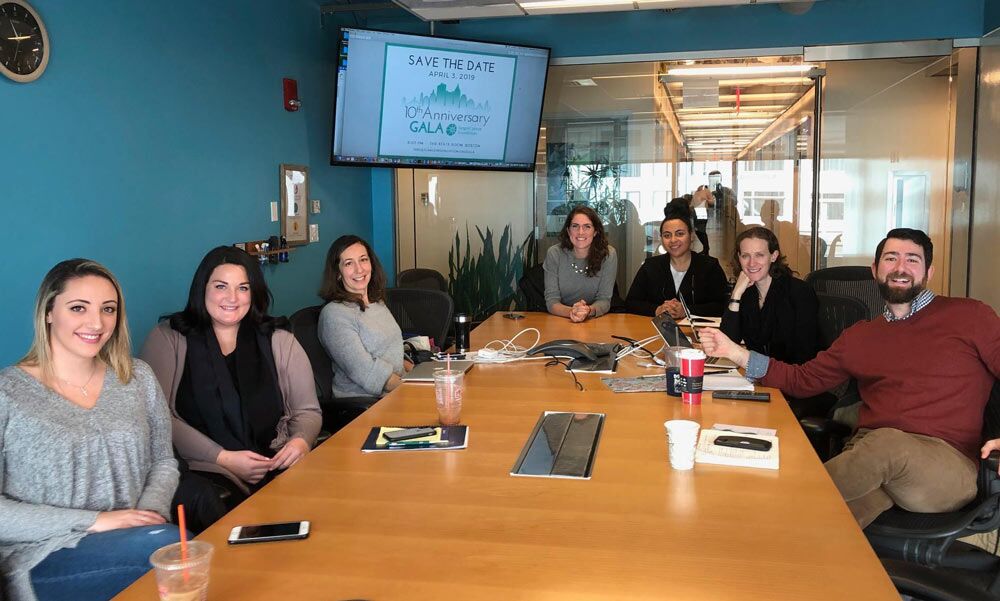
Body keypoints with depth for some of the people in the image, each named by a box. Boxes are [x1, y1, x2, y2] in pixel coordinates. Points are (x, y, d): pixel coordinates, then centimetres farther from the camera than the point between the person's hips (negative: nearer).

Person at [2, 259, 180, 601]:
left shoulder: (138, 377, 8)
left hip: (136, 537, 4)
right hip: (41, 559, -4)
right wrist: (93, 522, -17)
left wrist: (152, 509, -8)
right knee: (171, 545, -31)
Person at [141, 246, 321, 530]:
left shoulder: (279, 340, 15)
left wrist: (301, 440, -10)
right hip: (203, 469, -2)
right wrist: (223, 458, -12)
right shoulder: (168, 338, 8)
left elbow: (308, 410, 15)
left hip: (278, 465, 3)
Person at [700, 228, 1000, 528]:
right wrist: (735, 353, 9)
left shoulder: (969, 316, 9)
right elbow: (802, 379, 19)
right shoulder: (860, 336, 23)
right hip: (869, 453, 1)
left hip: (947, 463, -1)